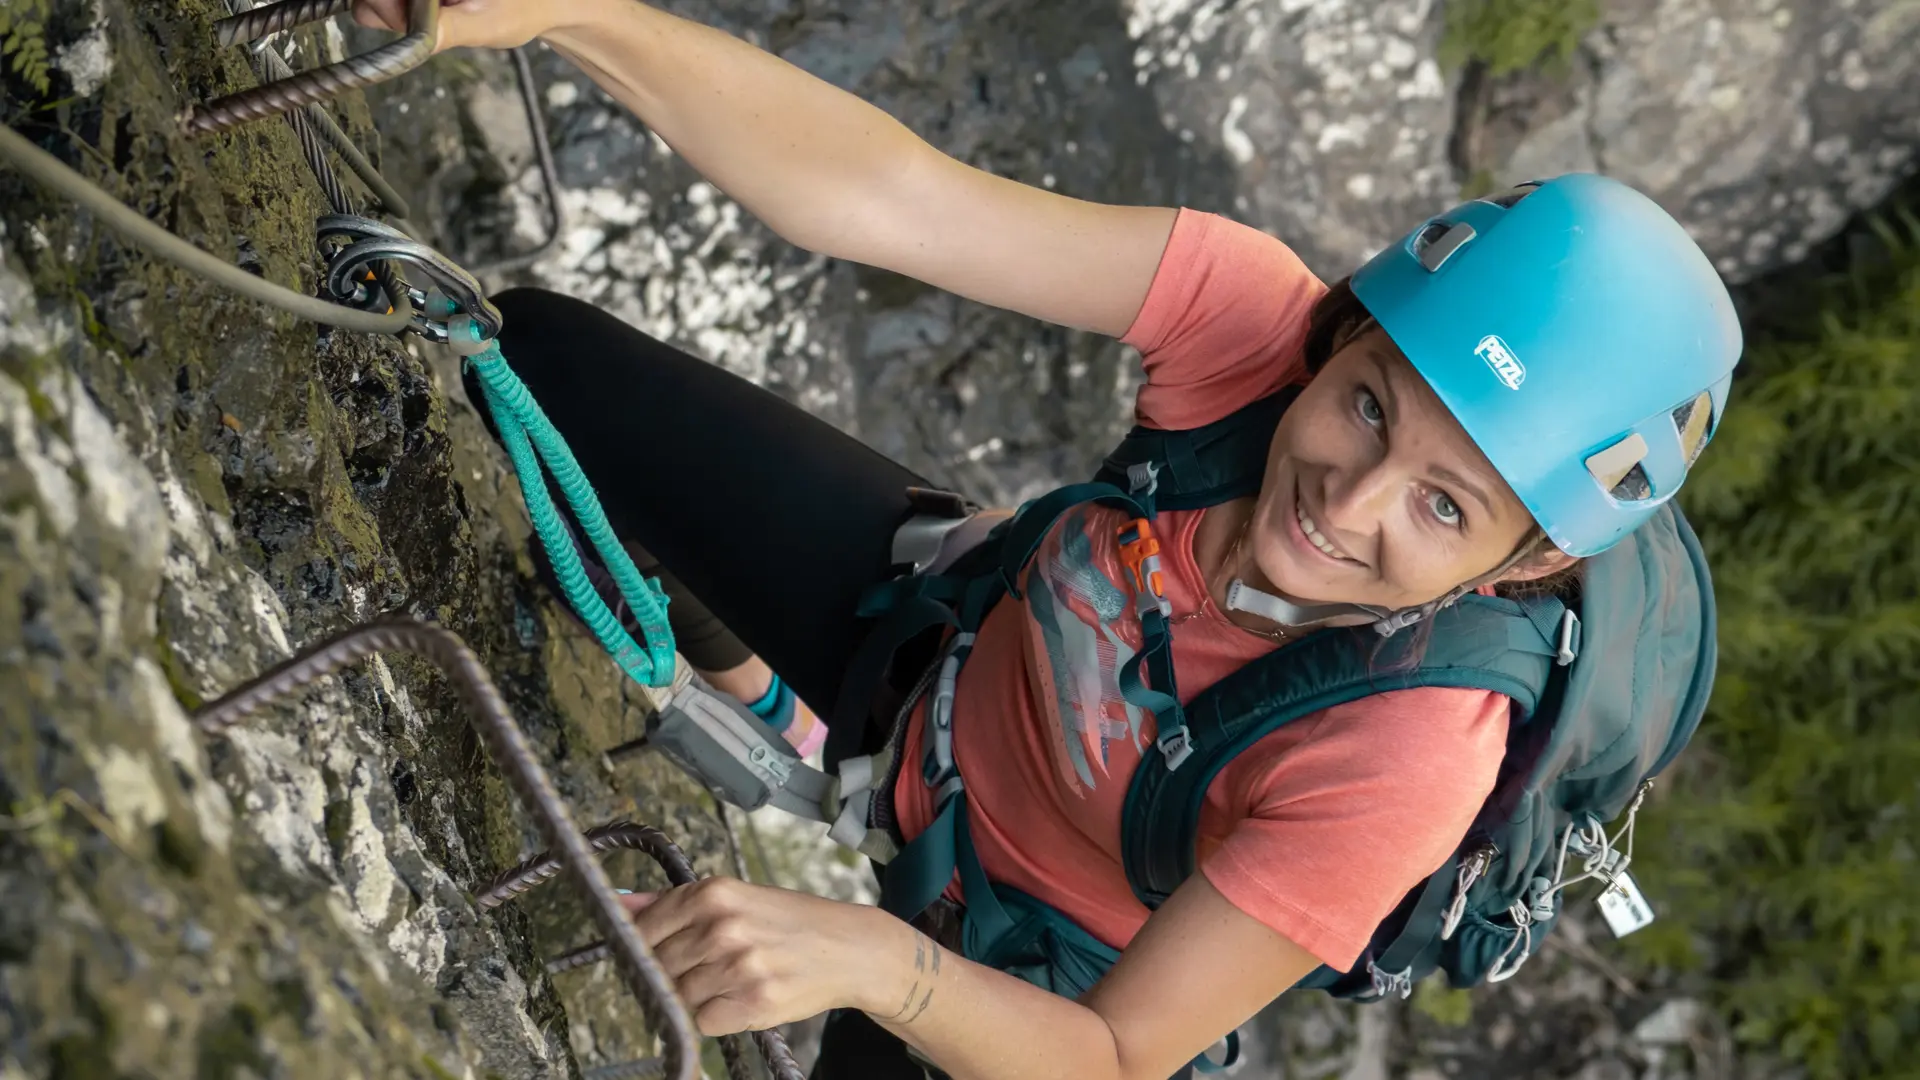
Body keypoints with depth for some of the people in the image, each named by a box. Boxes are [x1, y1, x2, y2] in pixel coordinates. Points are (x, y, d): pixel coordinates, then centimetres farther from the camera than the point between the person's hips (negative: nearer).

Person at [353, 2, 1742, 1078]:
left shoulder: (1406, 766, -41)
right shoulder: (1255, 313, -34)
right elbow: (878, 194, -38)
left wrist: (874, 958, -53)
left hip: (1023, 931, -3)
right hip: (945, 624, 4)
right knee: (527, 356, 6)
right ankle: (733, 682, 41)